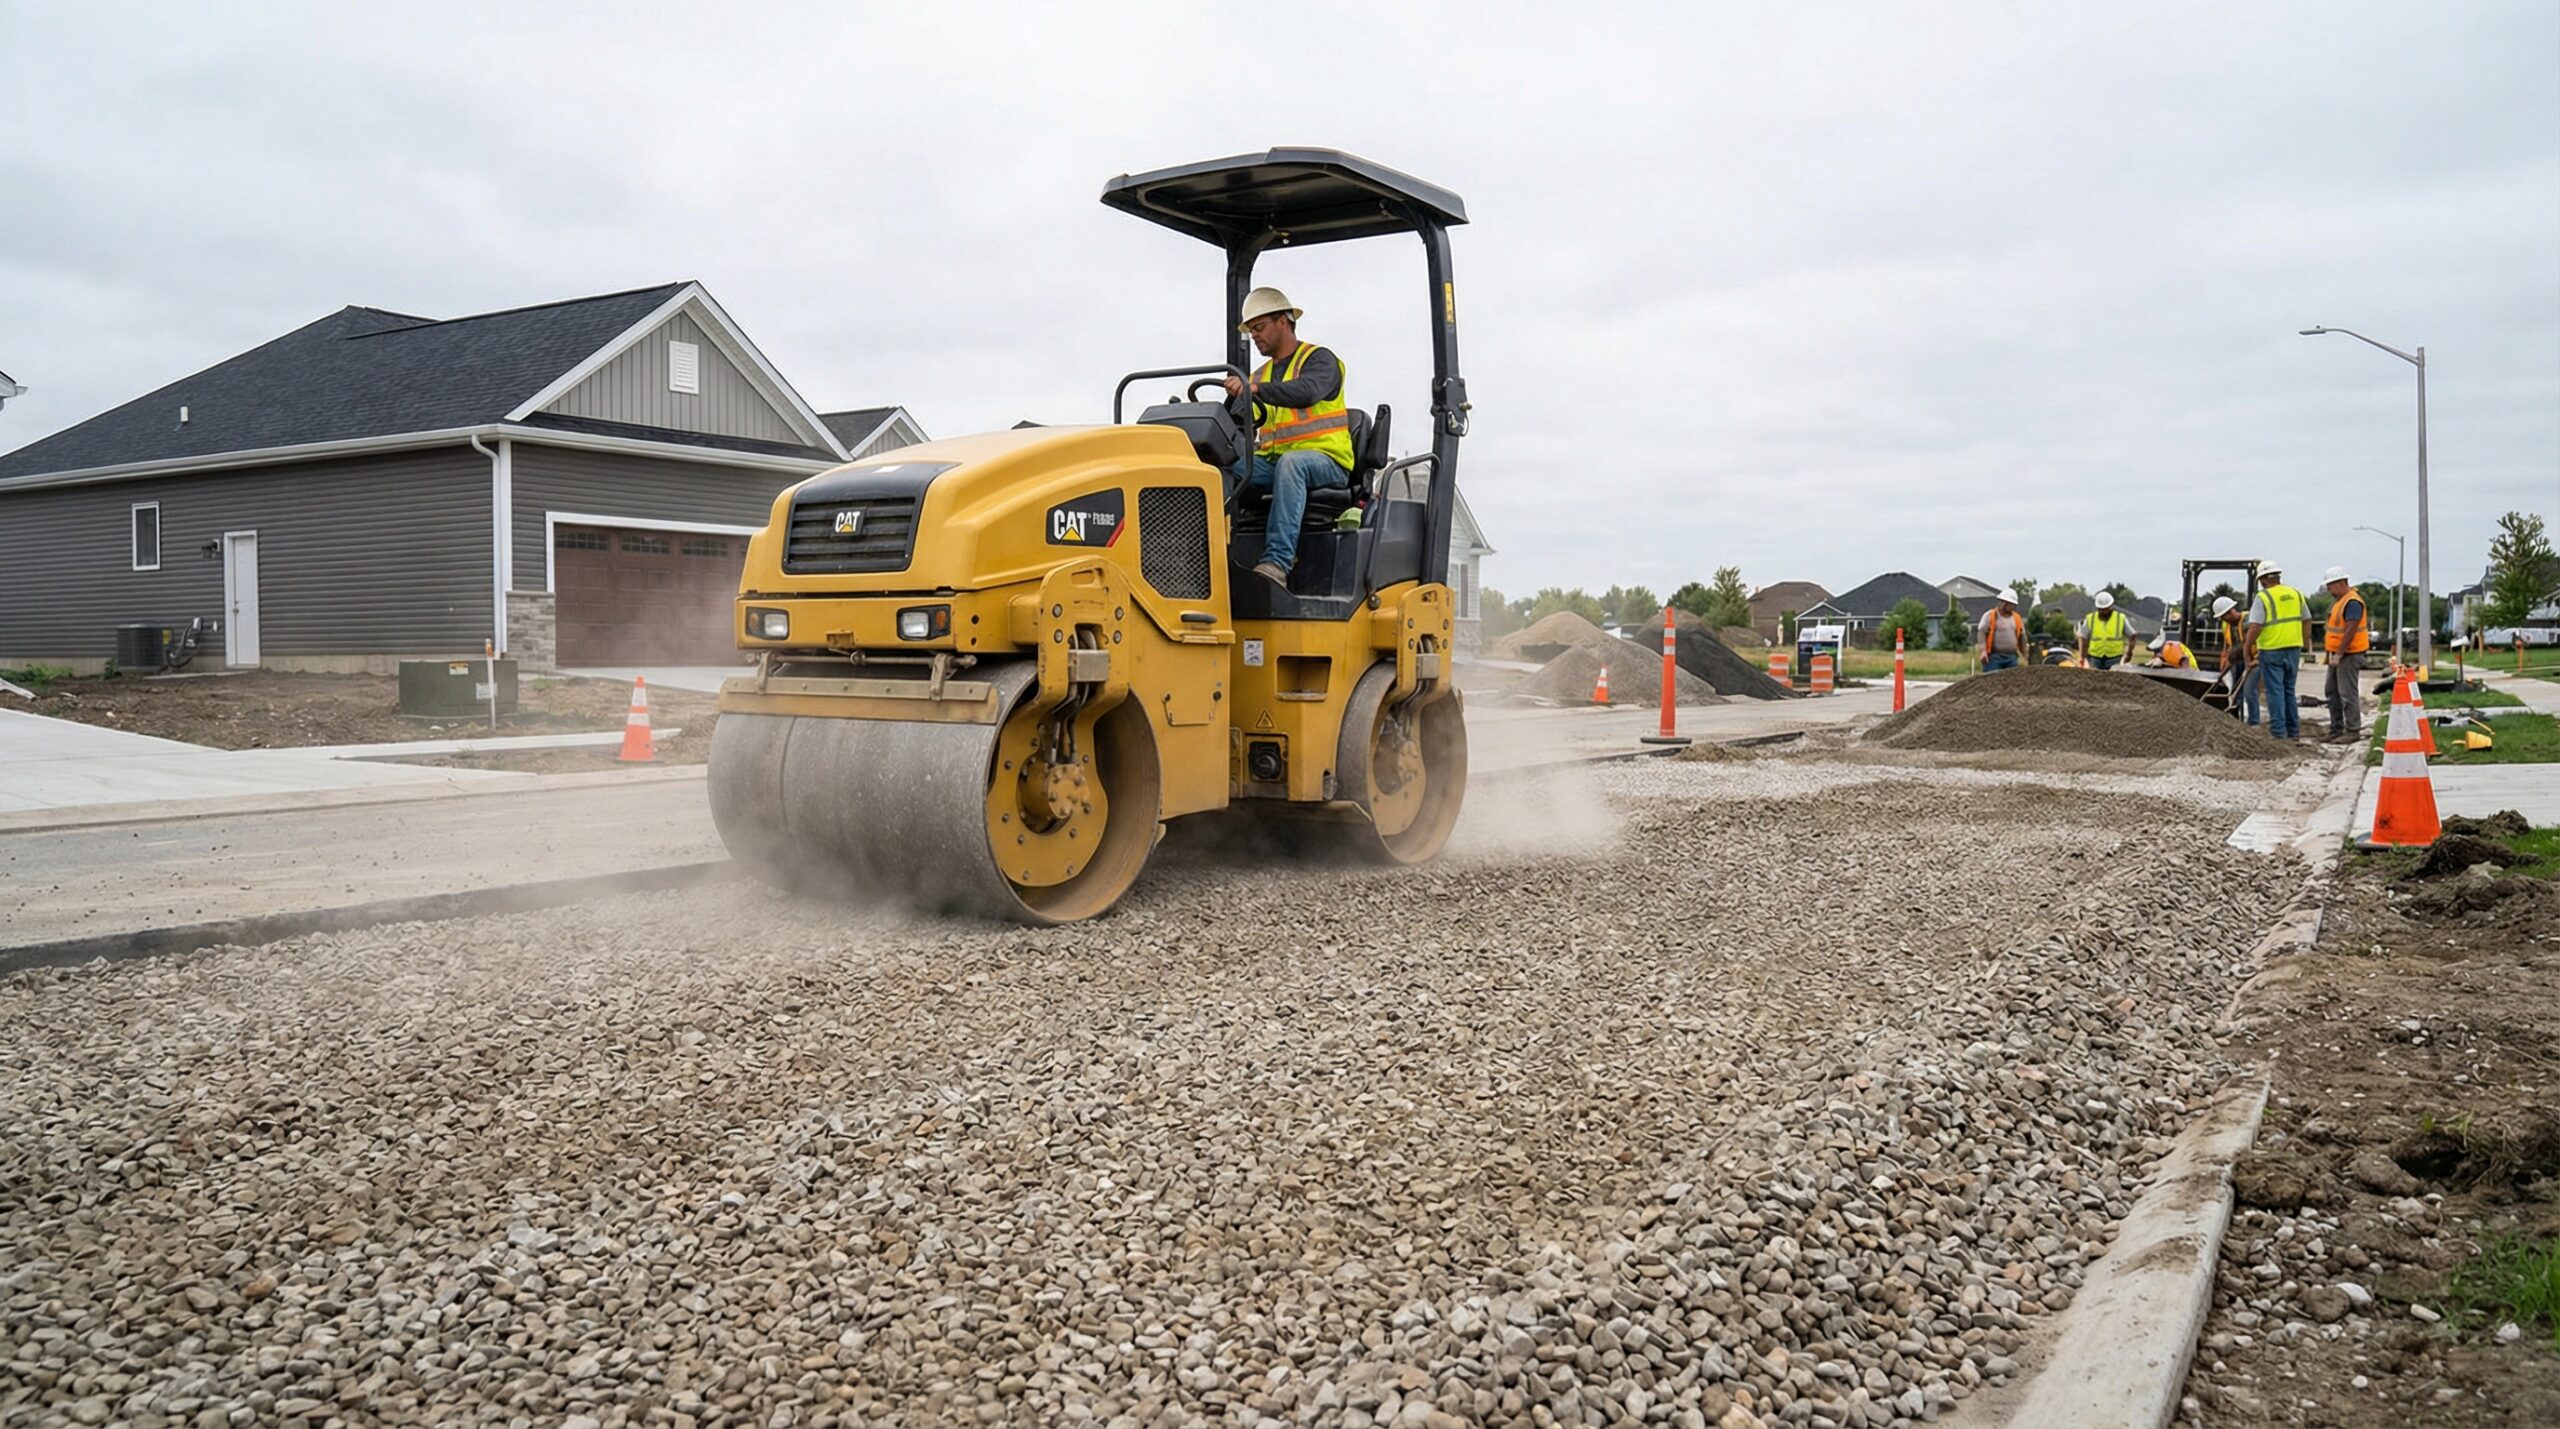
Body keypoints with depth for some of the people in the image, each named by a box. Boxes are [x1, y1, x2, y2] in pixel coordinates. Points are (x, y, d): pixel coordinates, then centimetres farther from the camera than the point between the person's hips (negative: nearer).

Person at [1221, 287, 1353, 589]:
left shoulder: (1319, 360, 2)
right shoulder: (1261, 374, 25)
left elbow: (1307, 391, -22)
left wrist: (1255, 389, -36)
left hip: (1326, 461, -6)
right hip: (1272, 460, 6)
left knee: (1291, 462, -41)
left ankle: (1277, 562, -50)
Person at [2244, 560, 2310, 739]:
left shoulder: (2263, 597, -11)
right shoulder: (2296, 594, 8)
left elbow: (2254, 627, -17)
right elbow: (2307, 621, 13)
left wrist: (2247, 652, -8)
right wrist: (2302, 643, 22)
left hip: (2271, 650, -6)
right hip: (2294, 649, 6)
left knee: (2275, 692, 0)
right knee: (2289, 691, 15)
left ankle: (2278, 732, -2)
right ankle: (2293, 732, 18)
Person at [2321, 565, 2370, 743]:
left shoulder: (2353, 602, -17)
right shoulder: (2338, 600, 15)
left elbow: (2350, 630, -23)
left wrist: (2338, 654, -22)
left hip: (2349, 654, -10)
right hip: (2337, 654, 10)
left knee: (2347, 694, -8)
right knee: (2333, 692, 13)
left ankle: (2353, 731, -5)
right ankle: (2336, 729, 20)